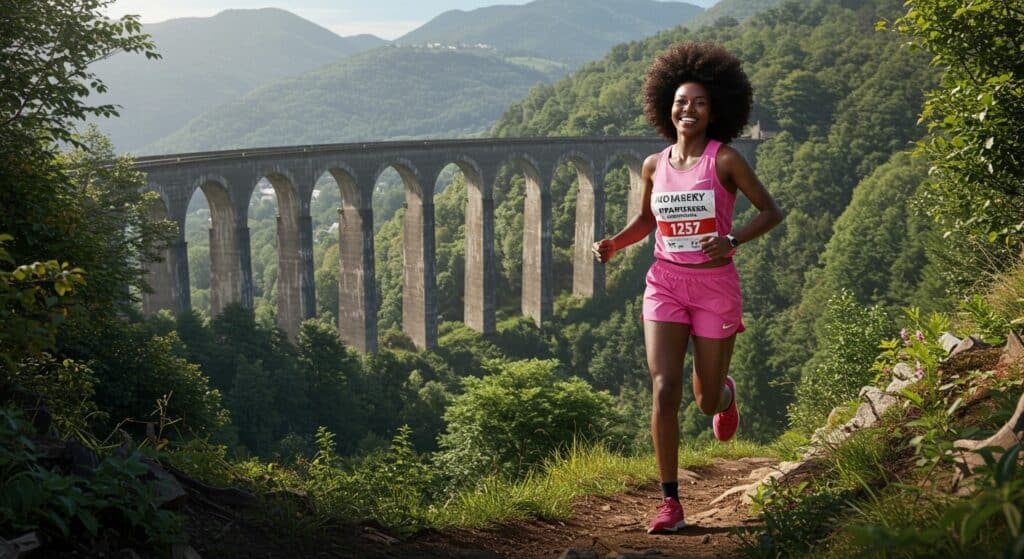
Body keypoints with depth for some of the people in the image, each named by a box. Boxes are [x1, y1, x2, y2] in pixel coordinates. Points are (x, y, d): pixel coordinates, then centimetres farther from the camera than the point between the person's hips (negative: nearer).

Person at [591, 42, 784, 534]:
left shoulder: (725, 158, -6)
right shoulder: (654, 165, 5)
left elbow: (771, 211, -3)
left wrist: (732, 241, -20)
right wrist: (613, 244, 2)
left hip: (715, 286, -2)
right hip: (665, 285, 2)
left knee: (707, 402, 8)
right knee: (664, 391, -12)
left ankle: (726, 392, 49)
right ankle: (671, 503, -3)